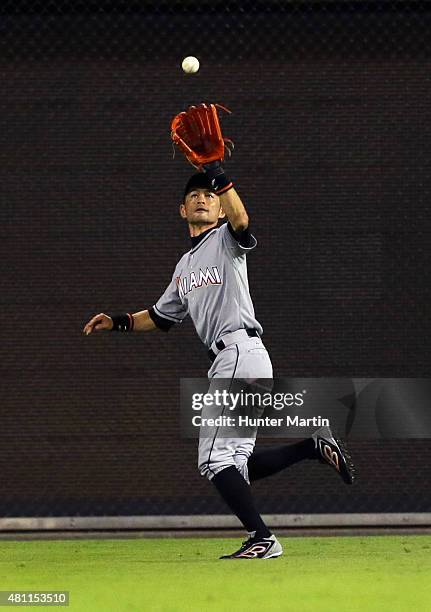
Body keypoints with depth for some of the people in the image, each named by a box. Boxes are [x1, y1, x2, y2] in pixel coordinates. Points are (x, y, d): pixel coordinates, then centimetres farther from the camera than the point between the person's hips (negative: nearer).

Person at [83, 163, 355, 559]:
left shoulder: (226, 240, 3)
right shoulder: (186, 264, 28)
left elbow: (240, 219, -22)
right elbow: (161, 317, 36)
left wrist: (218, 175, -34)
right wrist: (117, 322, 24)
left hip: (240, 348, -9)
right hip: (229, 360, 9)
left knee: (216, 458, -15)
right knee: (236, 465, 5)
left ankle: (262, 538, -16)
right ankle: (316, 445, 8)